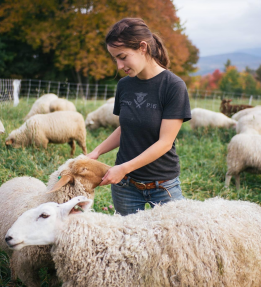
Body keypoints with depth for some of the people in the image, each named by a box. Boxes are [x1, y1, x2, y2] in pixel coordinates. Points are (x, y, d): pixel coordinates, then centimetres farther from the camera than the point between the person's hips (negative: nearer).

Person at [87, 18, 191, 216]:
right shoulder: (124, 85, 2)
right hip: (125, 184, 4)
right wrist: (97, 152, -2)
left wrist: (124, 168, -21)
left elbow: (165, 142, -17)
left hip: (163, 184, -4)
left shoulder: (174, 86, -14)